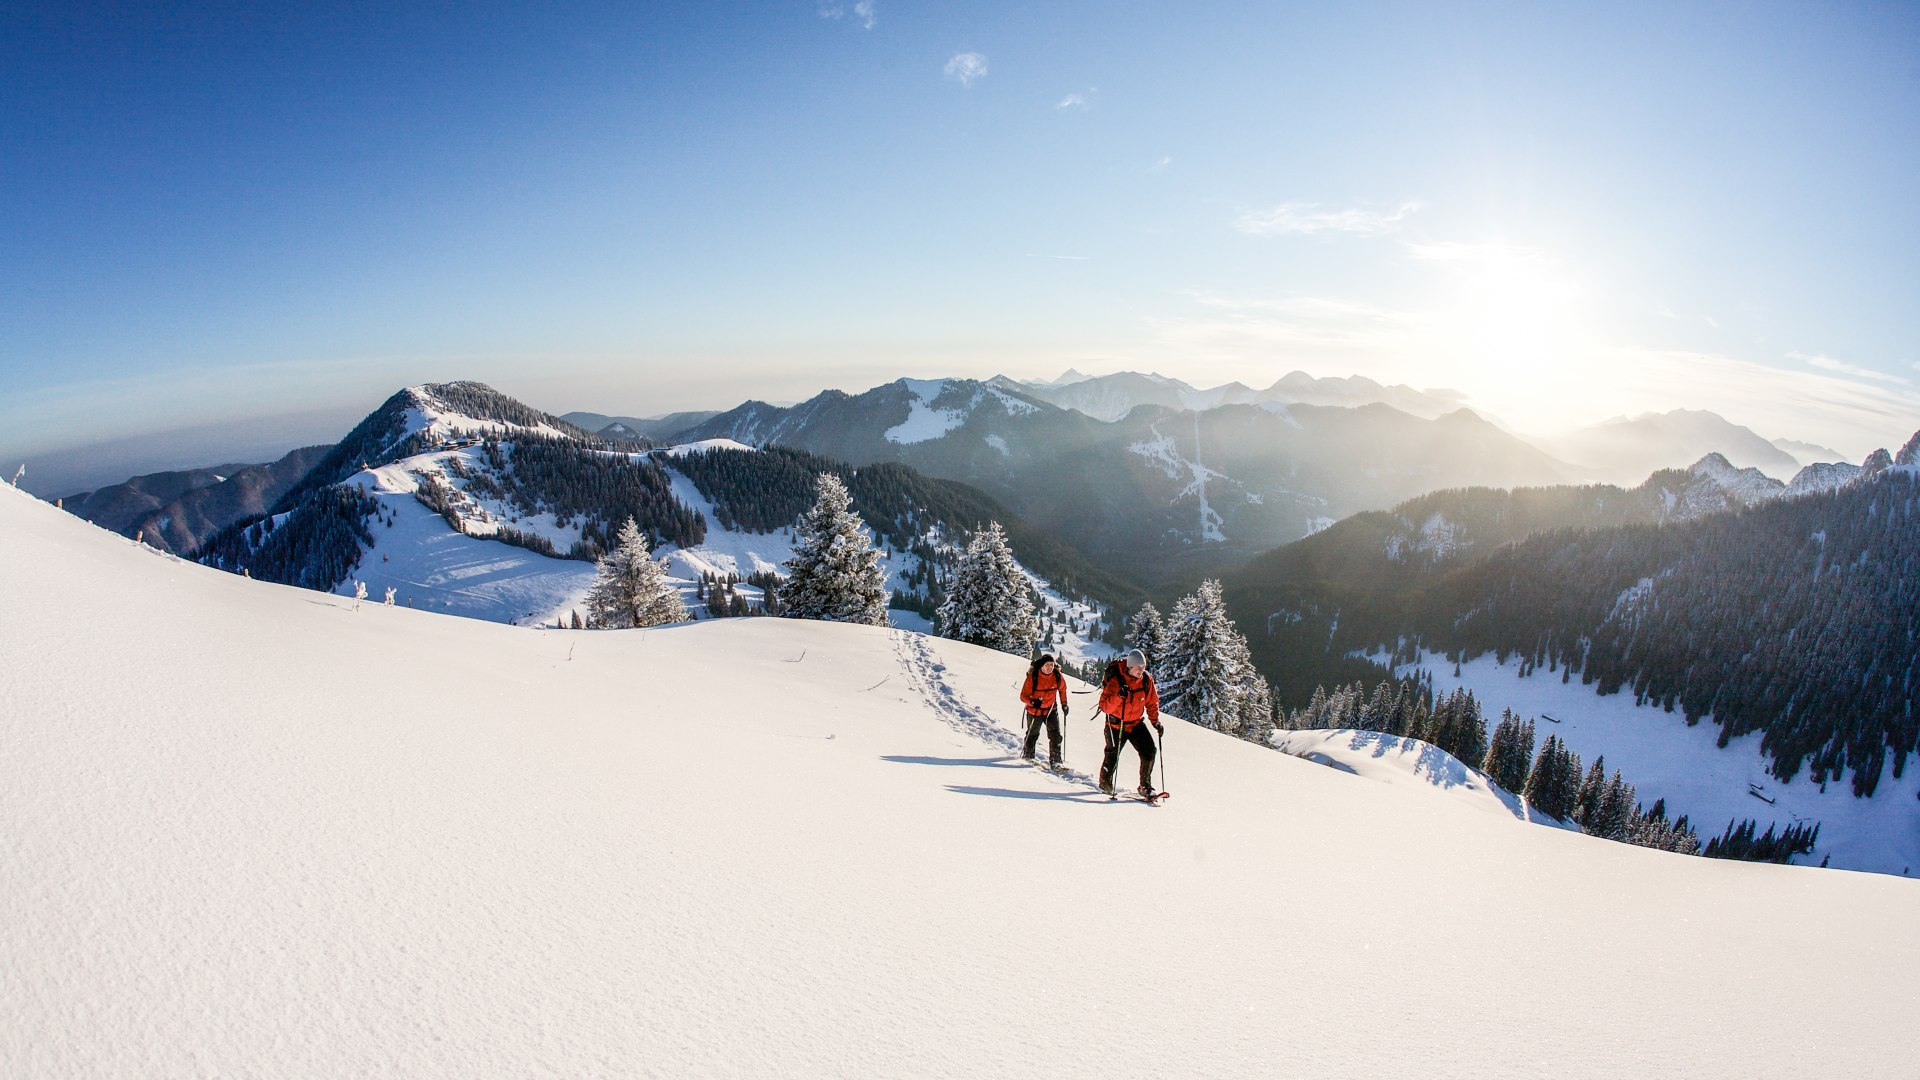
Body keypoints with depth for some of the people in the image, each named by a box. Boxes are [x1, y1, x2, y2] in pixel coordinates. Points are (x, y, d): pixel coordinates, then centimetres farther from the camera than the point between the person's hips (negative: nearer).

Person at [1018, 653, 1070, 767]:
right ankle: (1028, 755, 40)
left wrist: (1064, 704, 10)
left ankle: (1055, 760, -3)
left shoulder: (1058, 676, -13)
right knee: (1032, 735, 17)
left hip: (1051, 710, 2)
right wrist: (1033, 702, -39)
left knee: (1055, 735, -11)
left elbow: (1062, 689, 9)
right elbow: (1023, 696, -20)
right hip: (1035, 711, -2)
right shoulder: (1032, 677, -23)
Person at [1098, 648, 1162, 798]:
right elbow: (1104, 706, -28)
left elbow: (1152, 702, 6)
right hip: (1116, 725, -4)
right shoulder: (1116, 680, -24)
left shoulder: (1146, 680, -10)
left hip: (1136, 723, 4)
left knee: (1149, 751, -9)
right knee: (1113, 756, 8)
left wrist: (1155, 721, -3)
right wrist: (1118, 696, -43)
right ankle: (1105, 782, 36)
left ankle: (1145, 786, 6)